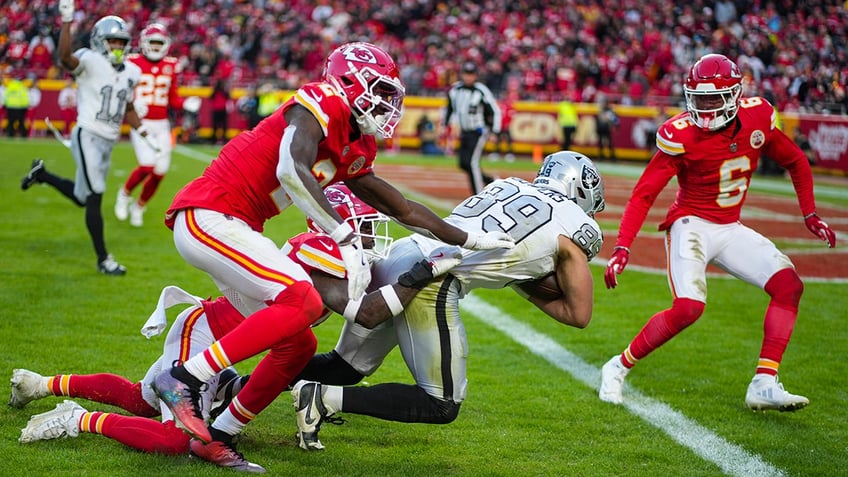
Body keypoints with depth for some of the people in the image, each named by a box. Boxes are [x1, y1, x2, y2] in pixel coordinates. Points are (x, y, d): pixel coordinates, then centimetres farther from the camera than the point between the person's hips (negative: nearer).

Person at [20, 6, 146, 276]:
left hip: (108, 142, 7)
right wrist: (67, 21, -38)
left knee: (82, 197, 17)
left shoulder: (131, 72, 10)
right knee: (95, 197, -7)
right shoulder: (90, 61, -9)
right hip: (88, 137, -7)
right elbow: (65, 57, -31)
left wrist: (143, 132, 12)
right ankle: (103, 259, 1)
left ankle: (41, 175, 40)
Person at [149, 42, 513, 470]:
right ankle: (182, 379, -20)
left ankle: (217, 437, 15)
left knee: (296, 342, 8)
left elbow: (402, 209, 25)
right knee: (302, 302, -24)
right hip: (208, 216, -10)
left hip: (231, 228, 10)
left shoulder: (355, 151, 16)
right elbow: (291, 170, -28)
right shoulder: (322, 104, -11)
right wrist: (347, 238, -29)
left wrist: (471, 240, 27)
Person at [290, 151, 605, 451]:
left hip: (397, 253, 8)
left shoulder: (509, 185, 24)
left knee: (347, 366, 24)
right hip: (431, 280, -7)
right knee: (443, 407, 3)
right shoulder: (577, 228, 8)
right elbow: (579, 315, 13)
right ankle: (326, 398, -10)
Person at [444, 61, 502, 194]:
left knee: (471, 162, -15)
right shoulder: (455, 89, 2)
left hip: (479, 132, -7)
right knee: (463, 164, 8)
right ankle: (489, 180, 26)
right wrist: (445, 126, 16)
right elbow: (450, 108, 18)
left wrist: (495, 133, -16)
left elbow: (495, 111, -12)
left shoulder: (481, 91, -16)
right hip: (464, 132, 7)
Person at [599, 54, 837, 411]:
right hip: (692, 224, -6)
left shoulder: (756, 119, -5)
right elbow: (643, 195, -16)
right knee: (688, 308, -25)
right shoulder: (681, 136, -18)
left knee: (789, 285, -11)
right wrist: (622, 248, -25)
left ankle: (764, 383, -11)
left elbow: (795, 162, 13)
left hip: (730, 229, 6)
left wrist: (809, 213, 9)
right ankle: (618, 367, -6)